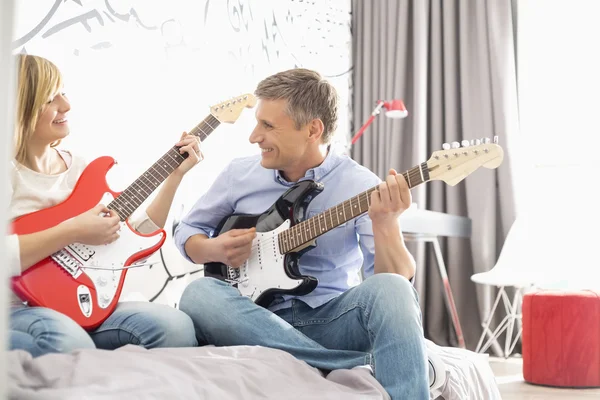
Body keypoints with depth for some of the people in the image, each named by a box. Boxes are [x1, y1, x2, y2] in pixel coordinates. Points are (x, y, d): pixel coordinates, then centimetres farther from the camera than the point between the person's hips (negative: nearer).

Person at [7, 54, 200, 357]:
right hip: (18, 310, -6)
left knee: (175, 327, -19)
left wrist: (175, 175, 10)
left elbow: (135, 240, 14)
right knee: (70, 343, -40)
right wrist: (71, 232, -23)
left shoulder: (80, 168, 12)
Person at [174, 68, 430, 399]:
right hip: (260, 319, 3)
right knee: (199, 294, -31)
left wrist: (384, 224, -33)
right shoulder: (239, 174, 2)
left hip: (332, 318, -3)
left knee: (390, 290, -34)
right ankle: (367, 371, -32)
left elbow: (397, 279, -13)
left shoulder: (362, 186, -6)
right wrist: (214, 250, -6)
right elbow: (186, 231, 16)